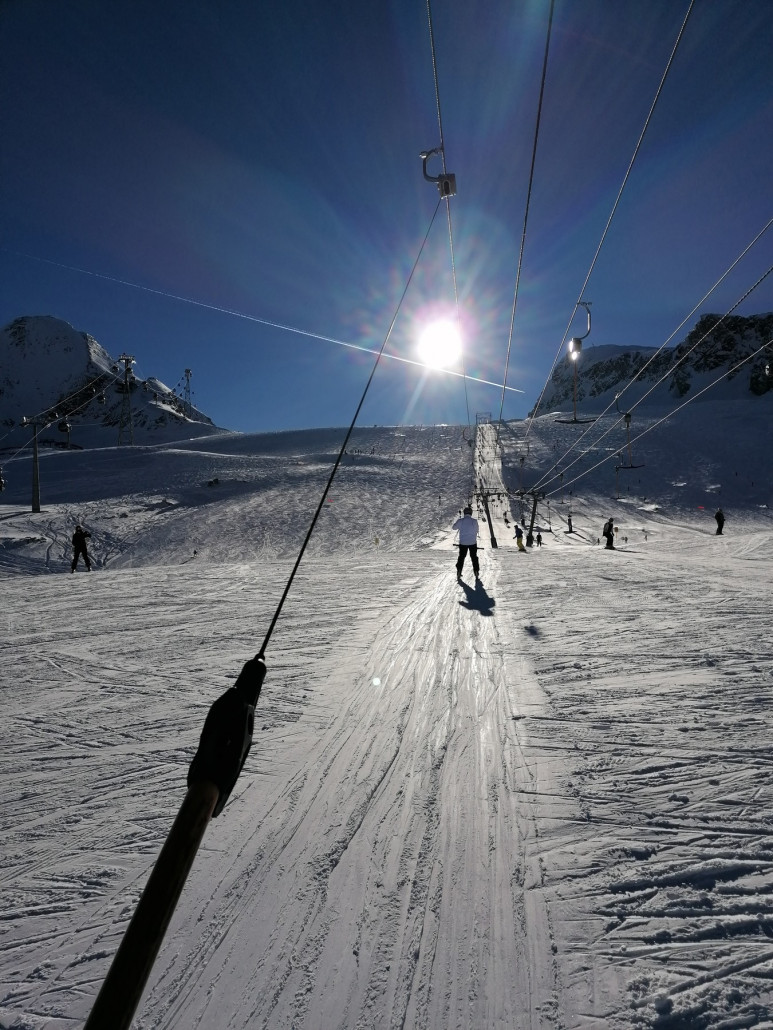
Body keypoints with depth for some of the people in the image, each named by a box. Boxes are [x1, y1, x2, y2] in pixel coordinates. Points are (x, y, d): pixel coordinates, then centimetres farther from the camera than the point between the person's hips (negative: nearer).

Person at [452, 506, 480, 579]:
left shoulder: (460, 521, -9)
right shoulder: (474, 521, -10)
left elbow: (453, 527, 7)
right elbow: (476, 530, 2)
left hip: (463, 542, 0)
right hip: (473, 542, 0)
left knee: (461, 557, 15)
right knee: (474, 557, 13)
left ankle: (459, 572, 11)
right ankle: (476, 573, 13)